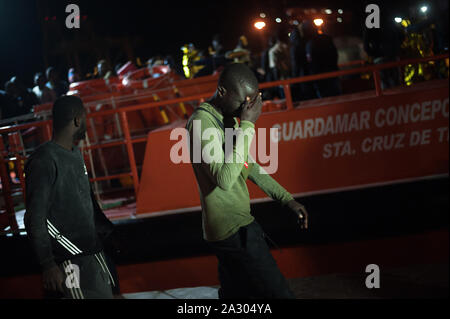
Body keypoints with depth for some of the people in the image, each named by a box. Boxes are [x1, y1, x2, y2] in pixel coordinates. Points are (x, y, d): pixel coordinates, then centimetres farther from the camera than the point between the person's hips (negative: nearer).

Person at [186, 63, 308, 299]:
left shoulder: (229, 119, 13)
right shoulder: (202, 122, -18)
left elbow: (249, 166, 23)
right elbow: (225, 178, -29)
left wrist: (287, 200, 17)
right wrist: (247, 125, -25)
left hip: (234, 228, 10)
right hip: (233, 231, -10)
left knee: (234, 293, 17)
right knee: (278, 293, -10)